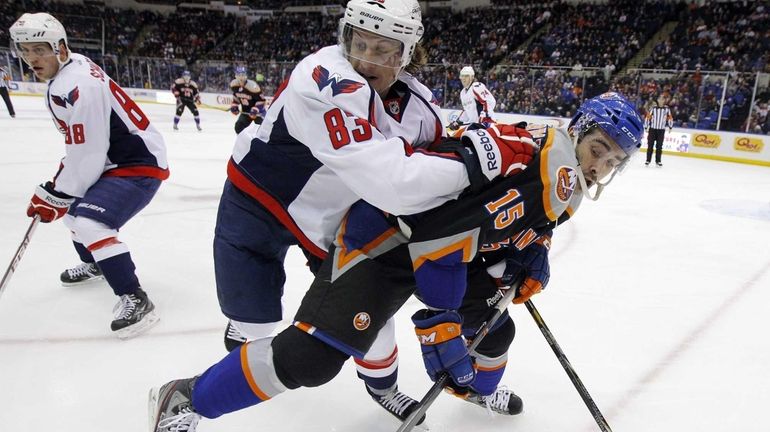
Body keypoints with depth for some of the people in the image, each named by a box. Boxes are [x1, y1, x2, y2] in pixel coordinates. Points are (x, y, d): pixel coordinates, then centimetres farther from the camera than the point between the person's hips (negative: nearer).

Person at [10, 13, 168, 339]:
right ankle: (95, 264, 47)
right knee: (74, 205, 27)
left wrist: (55, 195, -11)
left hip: (140, 165, -11)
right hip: (114, 158, 11)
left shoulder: (77, 86, -24)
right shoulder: (73, 66, 7)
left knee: (90, 222, -27)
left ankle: (134, 300, -23)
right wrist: (59, 183, 19)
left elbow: (88, 156, -24)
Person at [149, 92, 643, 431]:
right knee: (315, 356, -19)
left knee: (495, 327, 19)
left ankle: (478, 387, 53)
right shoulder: (521, 157, -26)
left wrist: (533, 257, 7)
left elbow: (528, 224, 28)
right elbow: (437, 231, -30)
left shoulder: (571, 186, 9)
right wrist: (441, 324, -26)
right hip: (387, 234, -9)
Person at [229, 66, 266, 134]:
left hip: (258, 111, -6)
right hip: (245, 111, 6)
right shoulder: (233, 84, -8)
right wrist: (234, 106, 2)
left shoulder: (252, 86, -29)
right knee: (238, 127, -2)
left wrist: (255, 110, -32)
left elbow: (261, 100, -23)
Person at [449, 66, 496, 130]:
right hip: (473, 123, 9)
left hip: (485, 122, -9)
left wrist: (483, 115, -26)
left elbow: (490, 101, -19)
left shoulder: (477, 87, -11)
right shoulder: (463, 92, 19)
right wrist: (457, 121, 21)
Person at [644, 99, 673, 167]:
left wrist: (670, 126, 9)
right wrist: (646, 127, -2)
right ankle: (648, 160, 5)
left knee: (659, 146, 3)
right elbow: (648, 117, 1)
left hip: (661, 130, 1)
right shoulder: (653, 108, -1)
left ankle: (658, 161, 10)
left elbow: (670, 118, 13)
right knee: (650, 145, 0)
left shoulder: (667, 109, 5)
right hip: (652, 129, -1)